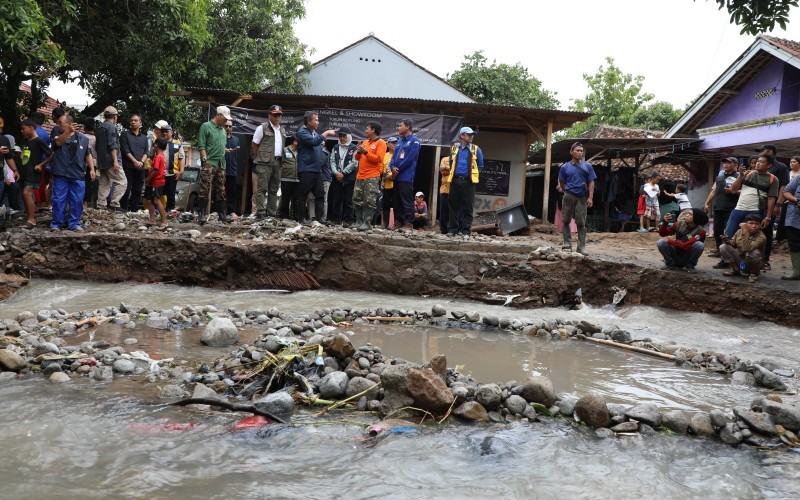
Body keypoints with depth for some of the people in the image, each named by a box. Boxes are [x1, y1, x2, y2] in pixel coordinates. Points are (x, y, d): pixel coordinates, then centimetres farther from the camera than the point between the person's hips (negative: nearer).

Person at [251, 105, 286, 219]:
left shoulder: (282, 130, 18)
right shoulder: (262, 128, -1)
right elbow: (255, 145, 0)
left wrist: (281, 158, 12)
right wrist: (259, 158, 0)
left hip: (277, 162, 7)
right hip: (265, 163, -7)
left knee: (274, 189, 9)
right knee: (262, 188, -9)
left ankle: (272, 213, 14)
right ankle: (260, 213, -11)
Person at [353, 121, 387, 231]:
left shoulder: (381, 143, -2)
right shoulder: (365, 142, 19)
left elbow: (378, 159, -13)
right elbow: (357, 158, 20)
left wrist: (366, 152, -15)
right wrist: (359, 151, -1)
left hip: (372, 177, -8)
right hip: (360, 176, 8)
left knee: (369, 201, -8)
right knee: (357, 200, 7)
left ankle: (367, 223, -7)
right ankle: (359, 222, 13)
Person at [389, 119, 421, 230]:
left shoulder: (414, 141, -4)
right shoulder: (400, 141, 20)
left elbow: (409, 158, -13)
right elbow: (394, 156, 15)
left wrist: (398, 170, -12)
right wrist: (393, 167, -5)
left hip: (406, 176, -8)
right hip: (396, 176, 8)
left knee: (407, 200, -9)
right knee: (396, 200, 10)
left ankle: (409, 223, -8)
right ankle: (398, 221, 17)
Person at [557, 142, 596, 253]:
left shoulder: (587, 166, 4)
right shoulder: (565, 167, 4)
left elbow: (591, 182, 0)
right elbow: (561, 182, 14)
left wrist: (590, 197, -9)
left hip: (582, 198, -1)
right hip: (569, 197, 1)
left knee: (581, 223, 0)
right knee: (565, 221, 2)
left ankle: (581, 247, 2)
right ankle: (567, 243, 11)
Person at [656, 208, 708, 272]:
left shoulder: (700, 231, -18)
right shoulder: (680, 224, -6)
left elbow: (686, 246, -29)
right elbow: (662, 233, -3)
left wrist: (669, 241, -21)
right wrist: (665, 222, -21)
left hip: (687, 258, -2)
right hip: (675, 256, 3)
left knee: (699, 245, -28)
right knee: (661, 242, -22)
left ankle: (690, 266, -5)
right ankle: (670, 264, 1)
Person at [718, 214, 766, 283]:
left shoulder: (762, 237, -23)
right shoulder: (739, 232, -8)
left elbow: (747, 248, -38)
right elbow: (733, 244, 7)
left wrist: (745, 233, -39)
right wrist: (728, 241, -17)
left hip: (752, 264, -4)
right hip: (739, 259, 4)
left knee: (753, 252, -37)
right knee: (723, 247, -14)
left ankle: (754, 273, -7)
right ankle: (735, 270, 3)